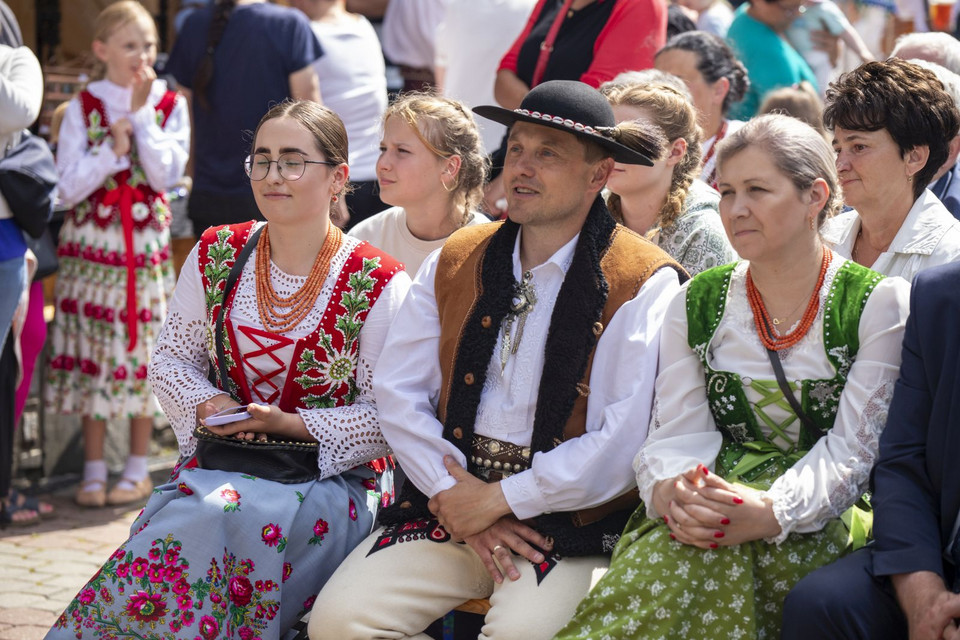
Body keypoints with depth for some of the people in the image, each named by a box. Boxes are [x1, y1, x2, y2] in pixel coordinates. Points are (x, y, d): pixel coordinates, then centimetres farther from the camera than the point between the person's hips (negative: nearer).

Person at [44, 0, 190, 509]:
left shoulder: (171, 105, 2)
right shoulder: (82, 108, 1)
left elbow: (166, 175, -11)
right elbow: (67, 188, -5)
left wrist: (141, 113, -12)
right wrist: (112, 149, -15)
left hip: (147, 245, 0)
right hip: (90, 247, 0)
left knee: (145, 352, 3)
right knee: (92, 353, 1)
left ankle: (138, 468, 14)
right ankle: (94, 470, 10)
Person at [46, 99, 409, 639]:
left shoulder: (377, 284, -7)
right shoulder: (215, 256, 7)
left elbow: (387, 414, -7)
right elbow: (173, 358, 15)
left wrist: (289, 423, -15)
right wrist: (206, 403, -5)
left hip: (331, 478, -3)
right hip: (219, 463, 4)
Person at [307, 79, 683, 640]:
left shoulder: (644, 284, -5)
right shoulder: (454, 262, 11)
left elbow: (624, 445, -14)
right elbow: (398, 393, 6)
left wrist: (496, 500, -12)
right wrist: (454, 499, -7)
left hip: (571, 524, -5)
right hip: (447, 504, 5)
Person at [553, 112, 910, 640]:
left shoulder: (879, 305, 0)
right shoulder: (695, 304, 12)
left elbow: (852, 449, -8)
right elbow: (675, 431, 5)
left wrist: (771, 513, -26)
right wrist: (669, 490, -20)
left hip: (821, 521, -3)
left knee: (712, 556, -36)